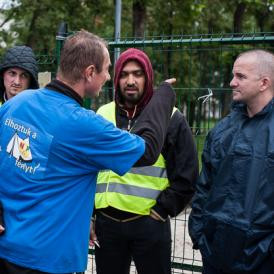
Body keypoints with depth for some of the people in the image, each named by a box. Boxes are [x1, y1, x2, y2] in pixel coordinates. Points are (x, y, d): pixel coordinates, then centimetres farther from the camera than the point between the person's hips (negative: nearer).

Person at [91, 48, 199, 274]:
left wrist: (162, 210, -7)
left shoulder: (171, 118, -1)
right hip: (106, 223, 4)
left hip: (150, 224, -3)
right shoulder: (103, 115, 10)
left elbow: (186, 176, -2)